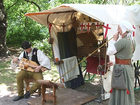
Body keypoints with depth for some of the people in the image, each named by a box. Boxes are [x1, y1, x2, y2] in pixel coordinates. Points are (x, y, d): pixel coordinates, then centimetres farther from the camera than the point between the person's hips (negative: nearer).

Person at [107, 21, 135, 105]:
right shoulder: (132, 42, 7)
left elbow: (109, 52, -18)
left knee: (120, 94, 2)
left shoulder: (122, 41, -21)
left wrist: (114, 40, -9)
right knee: (127, 94, 18)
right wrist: (116, 63, 20)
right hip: (129, 68, 9)